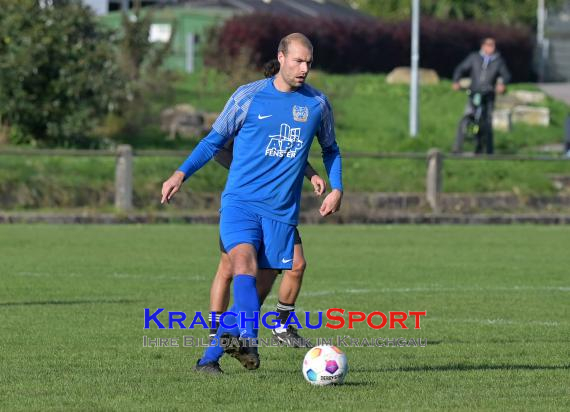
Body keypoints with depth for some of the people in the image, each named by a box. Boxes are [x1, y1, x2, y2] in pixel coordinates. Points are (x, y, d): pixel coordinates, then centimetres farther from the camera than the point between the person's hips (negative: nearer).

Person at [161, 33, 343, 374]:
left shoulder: (317, 103, 8)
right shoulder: (248, 96, 1)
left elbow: (330, 149, 24)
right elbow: (215, 140, 10)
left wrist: (336, 188, 10)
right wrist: (182, 174, -1)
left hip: (282, 212, 3)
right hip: (240, 202, -3)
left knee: (256, 289, -1)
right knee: (244, 263, -27)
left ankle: (210, 357, 8)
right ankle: (248, 340, -43)